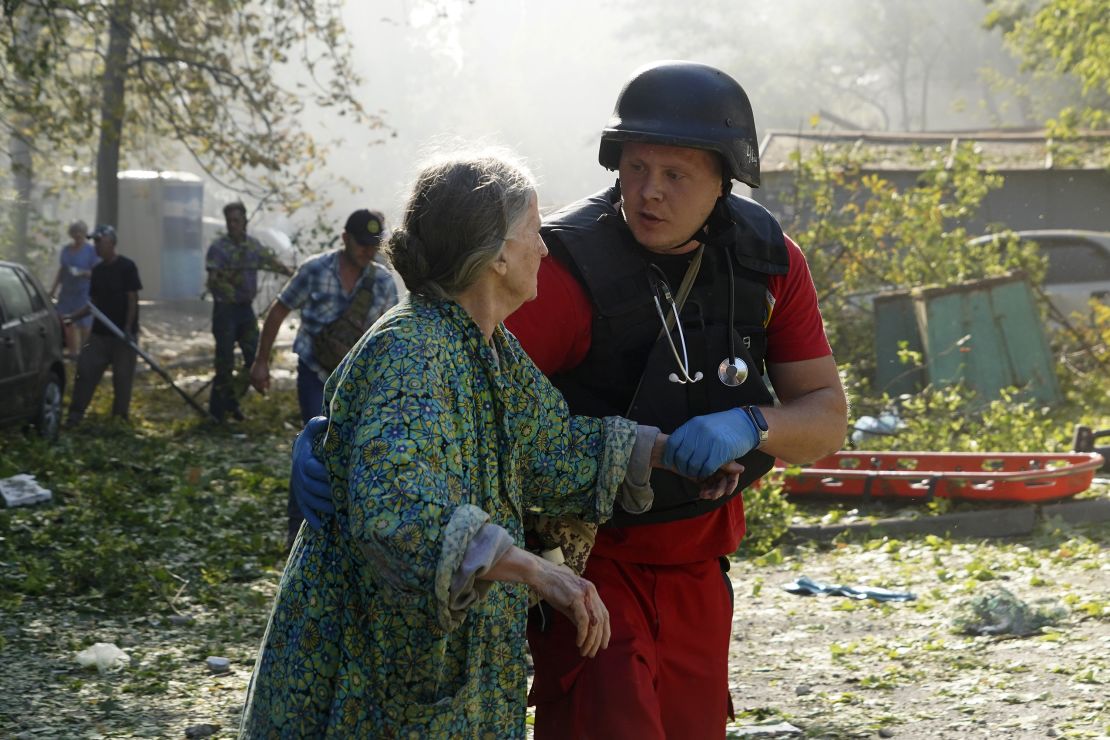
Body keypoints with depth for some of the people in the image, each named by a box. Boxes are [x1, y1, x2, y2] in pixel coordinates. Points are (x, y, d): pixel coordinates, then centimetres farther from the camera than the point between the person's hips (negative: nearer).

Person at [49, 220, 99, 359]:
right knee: (67, 323, 3)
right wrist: (53, 290, 18)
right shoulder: (65, 249, 11)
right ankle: (71, 352, 10)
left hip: (84, 293, -5)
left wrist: (84, 273, -27)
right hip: (67, 292, 5)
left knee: (84, 326, -6)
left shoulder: (91, 251, -6)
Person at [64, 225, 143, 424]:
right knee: (85, 370, -1)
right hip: (99, 333, 6)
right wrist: (73, 317, 3)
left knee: (122, 377, 1)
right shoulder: (98, 270, 10)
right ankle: (75, 415, 2)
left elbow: (133, 299, -11)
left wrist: (128, 328, -17)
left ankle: (119, 418, 12)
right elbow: (94, 303, 14)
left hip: (122, 334, -6)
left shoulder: (126, 267, -9)